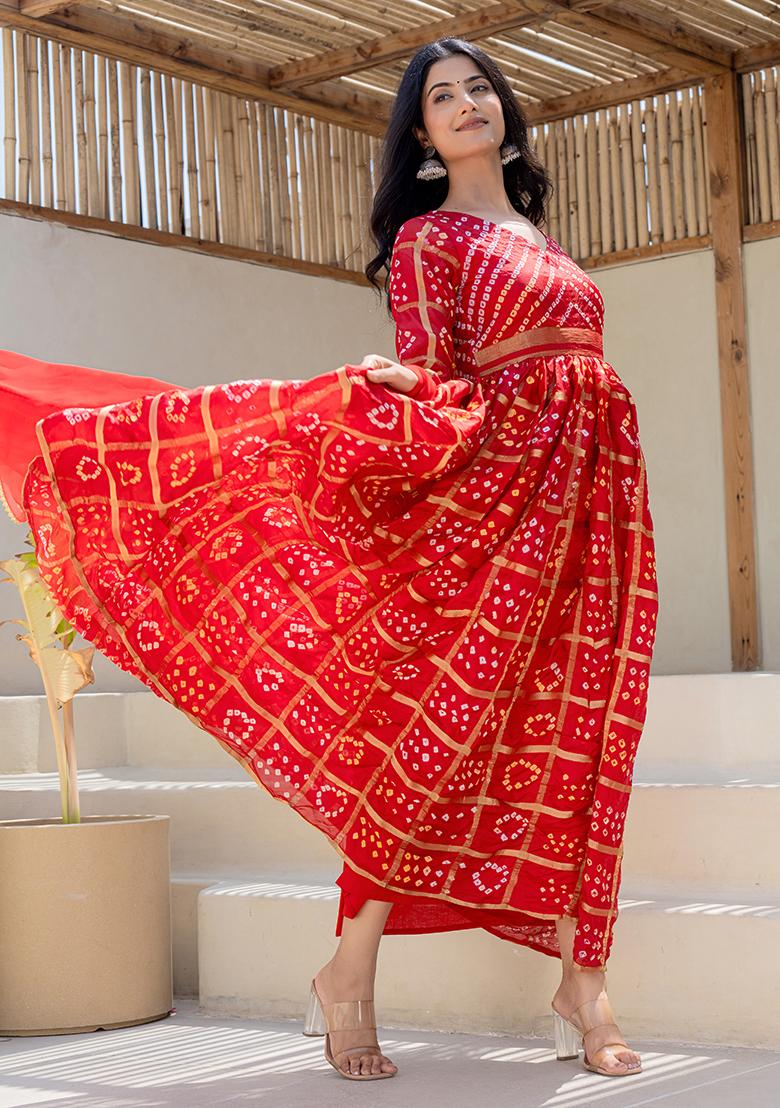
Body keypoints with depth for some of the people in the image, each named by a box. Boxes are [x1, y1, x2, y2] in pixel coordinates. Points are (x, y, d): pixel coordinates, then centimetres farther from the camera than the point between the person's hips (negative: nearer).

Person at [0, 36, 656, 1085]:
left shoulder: (537, 233, 23)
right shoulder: (428, 238, 3)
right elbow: (440, 389, -6)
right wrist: (396, 385, -28)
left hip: (590, 504, 6)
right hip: (494, 490, -6)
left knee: (577, 744, 2)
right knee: (438, 727, -11)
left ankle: (583, 988, 4)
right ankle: (350, 977, -4)